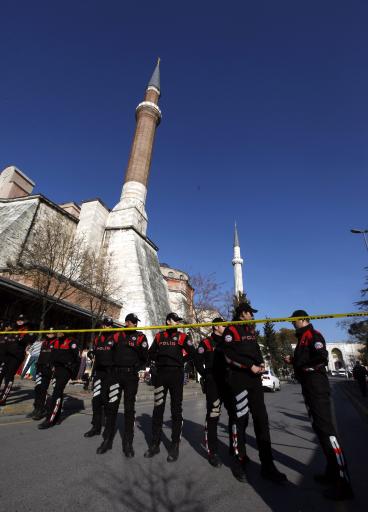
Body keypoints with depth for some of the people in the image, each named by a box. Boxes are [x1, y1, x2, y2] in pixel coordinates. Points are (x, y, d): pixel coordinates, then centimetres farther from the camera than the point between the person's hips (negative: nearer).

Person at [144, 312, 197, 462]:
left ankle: (175, 446, 16)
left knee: (176, 410, 4)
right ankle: (155, 444, 21)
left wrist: (179, 357, -6)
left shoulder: (183, 337, 3)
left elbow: (193, 355, 0)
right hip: (160, 375, 2)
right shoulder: (159, 336, 9)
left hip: (176, 375, -2)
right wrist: (153, 366, 7)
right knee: (158, 409, 9)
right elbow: (151, 353, 18)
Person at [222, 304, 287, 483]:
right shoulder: (231, 330, -8)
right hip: (239, 378, -7)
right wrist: (250, 366, -16)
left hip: (255, 378, 7)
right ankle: (239, 463, 20)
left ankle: (267, 466, 19)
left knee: (261, 419, 8)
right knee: (241, 420, 2)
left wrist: (261, 363, 1)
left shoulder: (251, 331, 16)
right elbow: (229, 356, -15)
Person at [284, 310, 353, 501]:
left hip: (316, 385, -10)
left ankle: (343, 484, -3)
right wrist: (293, 361, 7)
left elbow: (322, 357, -23)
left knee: (325, 428, -9)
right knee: (319, 427, 14)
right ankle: (332, 473, 25)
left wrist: (299, 363, -13)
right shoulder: (303, 338, 19)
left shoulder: (313, 335, -10)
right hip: (308, 386, 10)